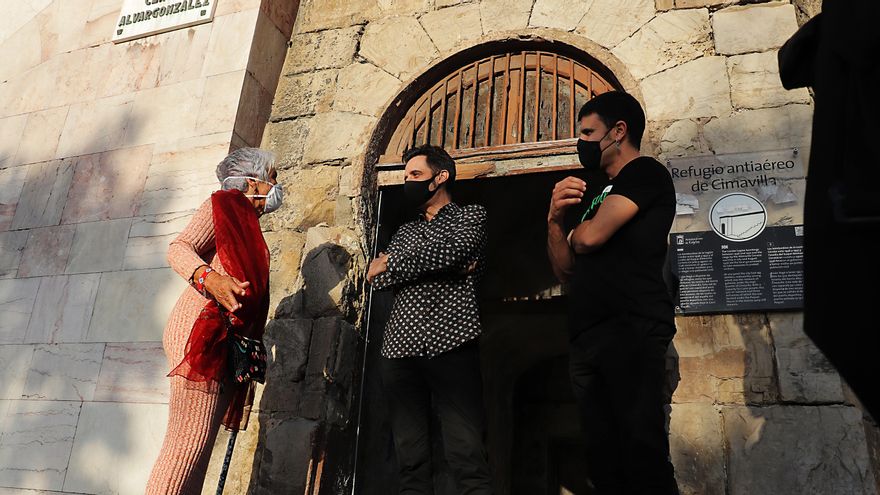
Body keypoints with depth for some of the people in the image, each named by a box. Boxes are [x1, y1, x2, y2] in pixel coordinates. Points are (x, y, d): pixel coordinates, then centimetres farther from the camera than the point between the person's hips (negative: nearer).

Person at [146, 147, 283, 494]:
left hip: (226, 342, 9)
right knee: (189, 439, -15)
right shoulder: (223, 203, 6)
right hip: (202, 329, -9)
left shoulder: (247, 225, 29)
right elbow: (179, 248, -7)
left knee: (198, 442, 4)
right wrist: (209, 277, -28)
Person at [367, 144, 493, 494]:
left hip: (451, 345, -4)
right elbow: (375, 278, 9)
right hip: (399, 349, 5)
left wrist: (392, 264, 3)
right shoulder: (405, 231, 26)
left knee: (467, 458, -11)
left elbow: (454, 249, -8)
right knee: (411, 462, 3)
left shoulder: (472, 216, 14)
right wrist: (444, 267, -4)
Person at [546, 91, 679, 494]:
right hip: (585, 339, 8)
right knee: (603, 461, 6)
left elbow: (591, 236, -11)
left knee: (642, 452, -13)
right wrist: (555, 220, 4)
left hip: (631, 329, -8)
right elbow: (566, 272, 20)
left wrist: (577, 228, 13)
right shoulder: (594, 194, 27)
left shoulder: (646, 173, 3)